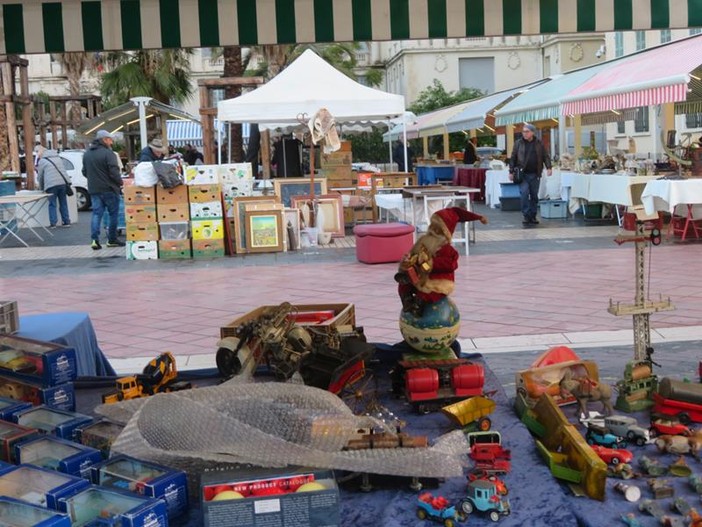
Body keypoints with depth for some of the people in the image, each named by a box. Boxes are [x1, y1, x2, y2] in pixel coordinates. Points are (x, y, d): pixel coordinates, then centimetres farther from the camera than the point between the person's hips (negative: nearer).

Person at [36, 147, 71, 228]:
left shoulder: (42, 161, 8)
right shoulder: (58, 158, 24)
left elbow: (40, 176, 11)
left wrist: (41, 187, 23)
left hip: (51, 185, -5)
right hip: (63, 182, 5)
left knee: (52, 204, 2)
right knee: (63, 203, 12)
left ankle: (53, 223, -3)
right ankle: (66, 221, 13)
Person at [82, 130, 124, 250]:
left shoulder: (87, 154, 10)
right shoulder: (107, 153, -15)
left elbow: (85, 172, 16)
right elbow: (114, 172, -18)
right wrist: (120, 183, -4)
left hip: (93, 189, 6)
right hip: (108, 189, -6)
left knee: (97, 213, 6)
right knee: (113, 214, 6)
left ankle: (95, 239, -7)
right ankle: (112, 239, 10)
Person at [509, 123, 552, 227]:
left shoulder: (539, 144, 7)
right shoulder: (518, 144, 4)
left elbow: (545, 156, 7)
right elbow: (513, 158, 6)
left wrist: (548, 167, -8)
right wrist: (511, 172, 1)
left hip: (535, 174, 2)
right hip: (522, 174, -2)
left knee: (534, 195, 6)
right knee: (524, 193, -15)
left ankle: (533, 216, 16)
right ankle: (526, 216, -9)